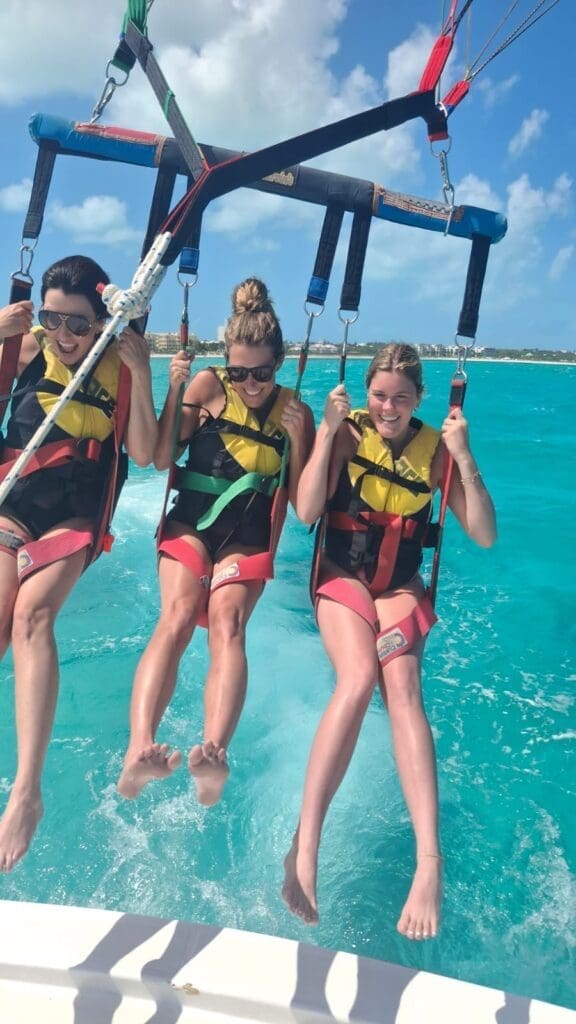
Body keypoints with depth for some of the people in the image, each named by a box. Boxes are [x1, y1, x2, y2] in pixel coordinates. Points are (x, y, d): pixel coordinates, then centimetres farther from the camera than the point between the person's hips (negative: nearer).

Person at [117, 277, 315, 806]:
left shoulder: (295, 411, 6)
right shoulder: (209, 385, 4)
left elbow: (302, 501, 4)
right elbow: (161, 458, 0)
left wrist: (297, 438, -10)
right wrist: (174, 390, -11)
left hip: (249, 537, 0)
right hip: (191, 521, 0)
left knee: (227, 623, -27)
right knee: (177, 616, -27)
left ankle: (215, 754, -47)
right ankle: (138, 750, -42)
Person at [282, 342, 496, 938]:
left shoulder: (435, 449, 0)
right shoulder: (348, 433, -3)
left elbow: (485, 536, -6)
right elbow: (306, 511, -15)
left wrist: (464, 458, -16)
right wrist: (327, 431, -19)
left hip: (401, 588, 1)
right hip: (343, 577, -1)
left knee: (400, 682, -27)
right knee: (358, 677, -30)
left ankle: (429, 858, -34)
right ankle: (304, 847, -28)